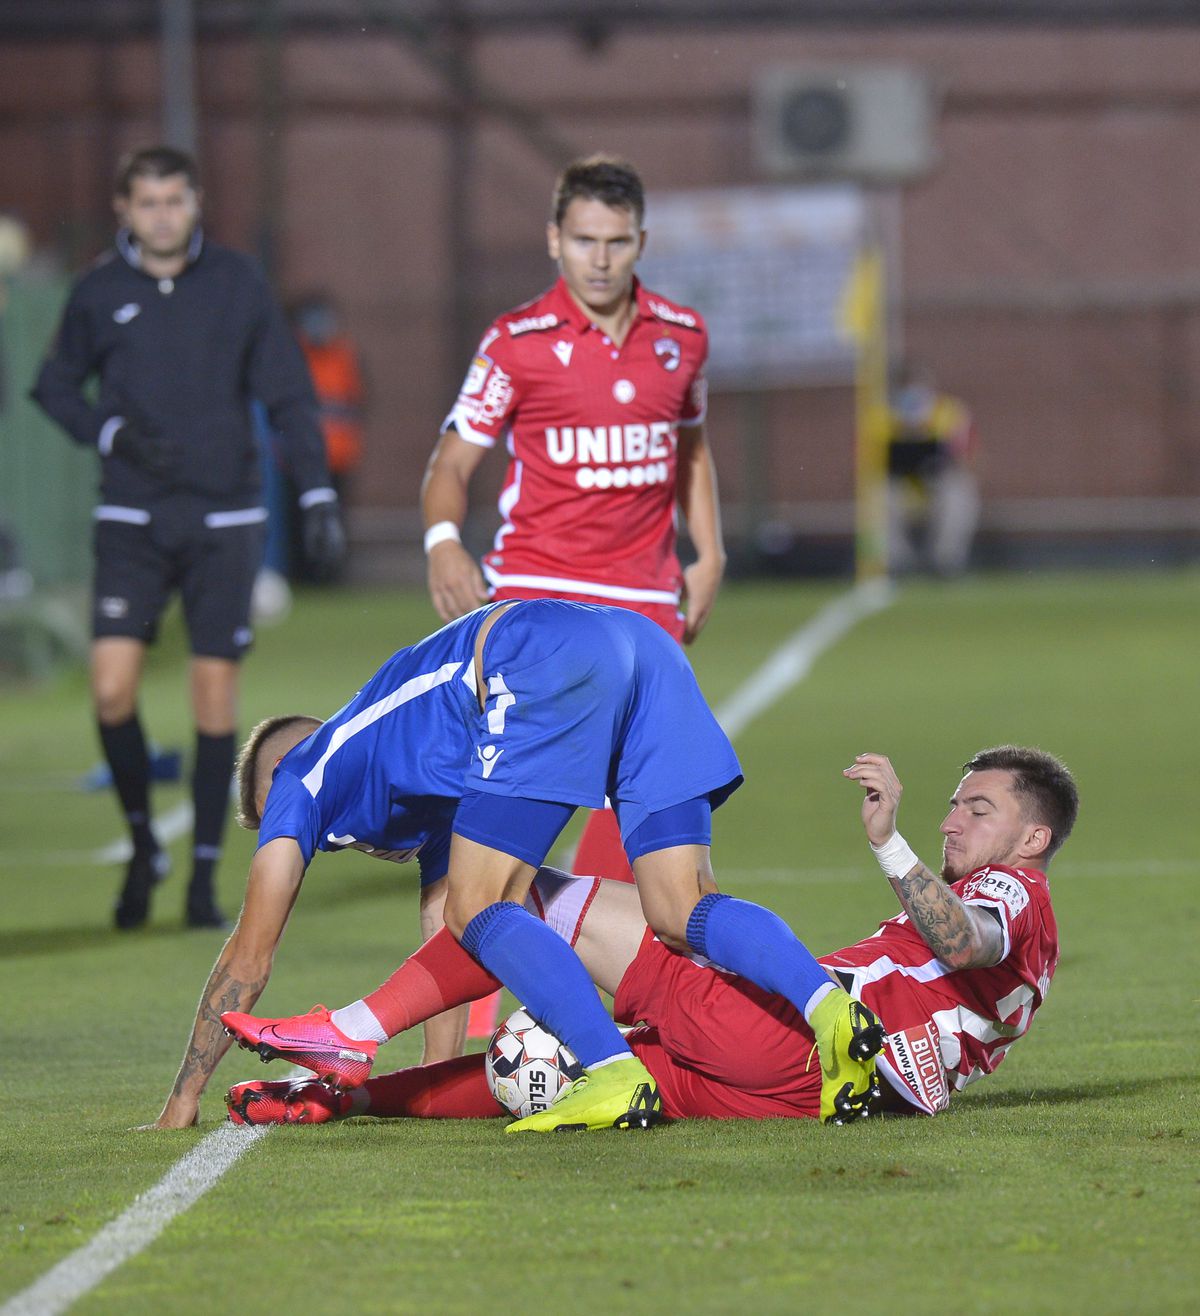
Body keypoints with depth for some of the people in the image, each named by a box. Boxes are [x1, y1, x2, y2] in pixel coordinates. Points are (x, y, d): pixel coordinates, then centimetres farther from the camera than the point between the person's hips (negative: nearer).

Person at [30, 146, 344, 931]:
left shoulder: (237, 285, 0)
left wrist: (317, 492, -5)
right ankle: (143, 845, 11)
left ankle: (205, 876, 10)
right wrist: (112, 433, -6)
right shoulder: (100, 293, 2)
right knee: (114, 689, -12)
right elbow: (56, 387, 13)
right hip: (132, 520, 0)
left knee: (216, 695, 0)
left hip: (225, 519, 0)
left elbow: (289, 394, 3)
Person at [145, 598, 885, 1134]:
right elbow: (445, 956, 46)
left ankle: (617, 1077, -16)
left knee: (481, 910, -1)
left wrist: (184, 1099, 28)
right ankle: (830, 1011, -23)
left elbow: (250, 956, 22)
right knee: (680, 911, 1)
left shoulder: (301, 780, 22)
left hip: (548, 661, -8)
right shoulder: (425, 791, 41)